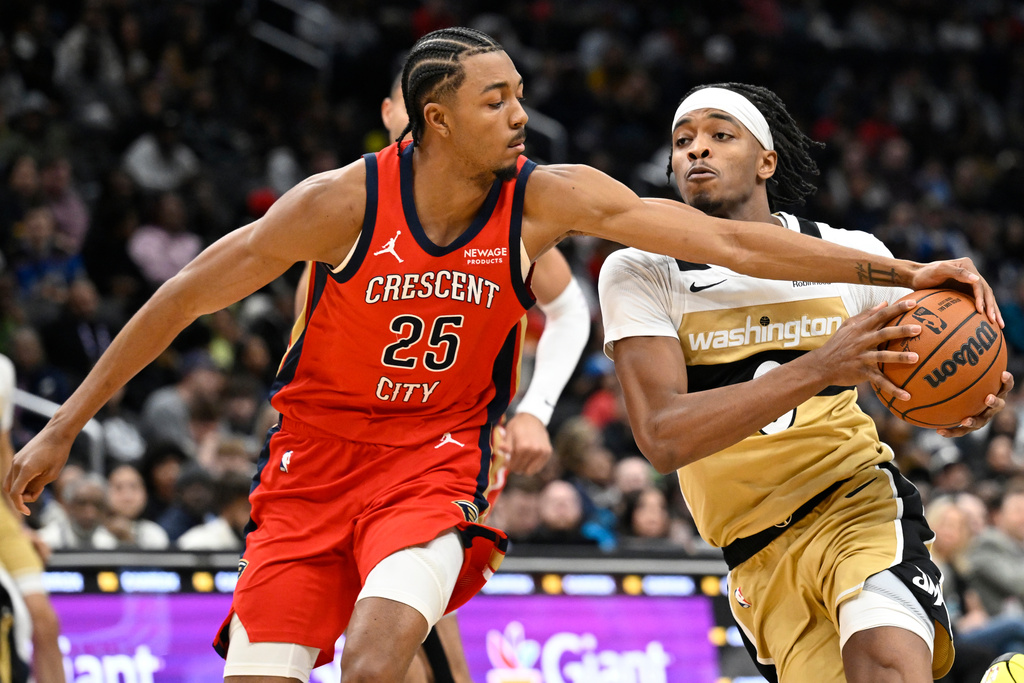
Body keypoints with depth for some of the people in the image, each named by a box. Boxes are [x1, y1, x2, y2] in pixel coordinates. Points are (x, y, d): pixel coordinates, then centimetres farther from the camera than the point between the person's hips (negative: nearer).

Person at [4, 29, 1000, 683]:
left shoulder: (551, 200, -12)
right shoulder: (344, 203, -17)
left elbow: (730, 241, -12)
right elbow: (186, 297, -8)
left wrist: (902, 273, -18)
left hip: (436, 458, 1)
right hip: (316, 456, -1)